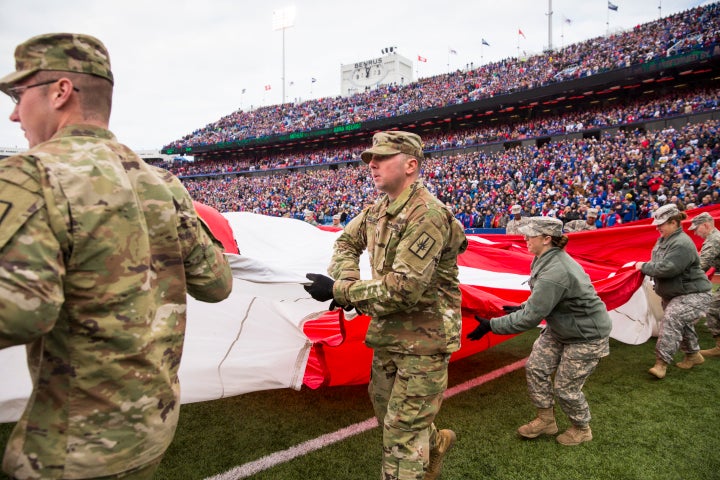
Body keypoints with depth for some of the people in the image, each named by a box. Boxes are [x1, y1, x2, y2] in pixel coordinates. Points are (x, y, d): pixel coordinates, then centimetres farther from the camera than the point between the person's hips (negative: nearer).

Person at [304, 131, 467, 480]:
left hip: (423, 338, -9)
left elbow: (404, 289, -29)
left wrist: (339, 290, -23)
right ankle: (435, 443, 51)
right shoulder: (378, 209, 3)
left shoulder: (427, 215, -24)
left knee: (403, 429, 1)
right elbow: (347, 241, 16)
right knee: (386, 410, 24)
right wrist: (347, 280, -6)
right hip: (386, 333, 9)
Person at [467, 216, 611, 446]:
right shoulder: (547, 259, -5)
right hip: (560, 328, 9)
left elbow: (531, 317, -33)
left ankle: (582, 429, 33)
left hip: (587, 335, -9)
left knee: (566, 386, 4)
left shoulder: (554, 272, -35)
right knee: (536, 367, 9)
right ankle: (546, 420, 27)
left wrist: (491, 326, -30)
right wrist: (522, 307, 9)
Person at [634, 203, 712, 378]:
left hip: (693, 294, -10)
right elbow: (659, 263, 19)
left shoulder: (682, 244, -26)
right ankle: (693, 354, 42)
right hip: (673, 294, 10)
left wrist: (644, 266, -19)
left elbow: (667, 268, -32)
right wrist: (643, 266, 1)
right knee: (682, 324, 21)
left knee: (671, 319, -25)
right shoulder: (663, 239, 5)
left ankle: (662, 362, -22)